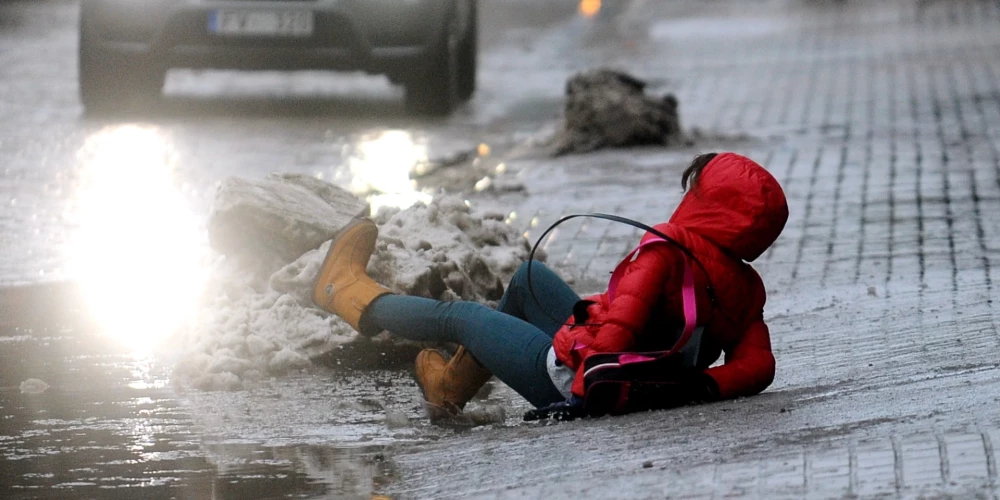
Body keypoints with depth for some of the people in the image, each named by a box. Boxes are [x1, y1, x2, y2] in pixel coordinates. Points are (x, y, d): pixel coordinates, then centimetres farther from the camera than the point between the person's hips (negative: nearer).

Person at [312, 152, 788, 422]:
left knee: (459, 315, 15)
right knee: (529, 278, 28)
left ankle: (350, 292, 40)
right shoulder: (747, 287, -4)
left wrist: (581, 393, -30)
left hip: (571, 375, -8)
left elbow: (621, 322, -34)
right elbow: (758, 366, -11)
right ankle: (454, 384, 46)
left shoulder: (669, 250, -25)